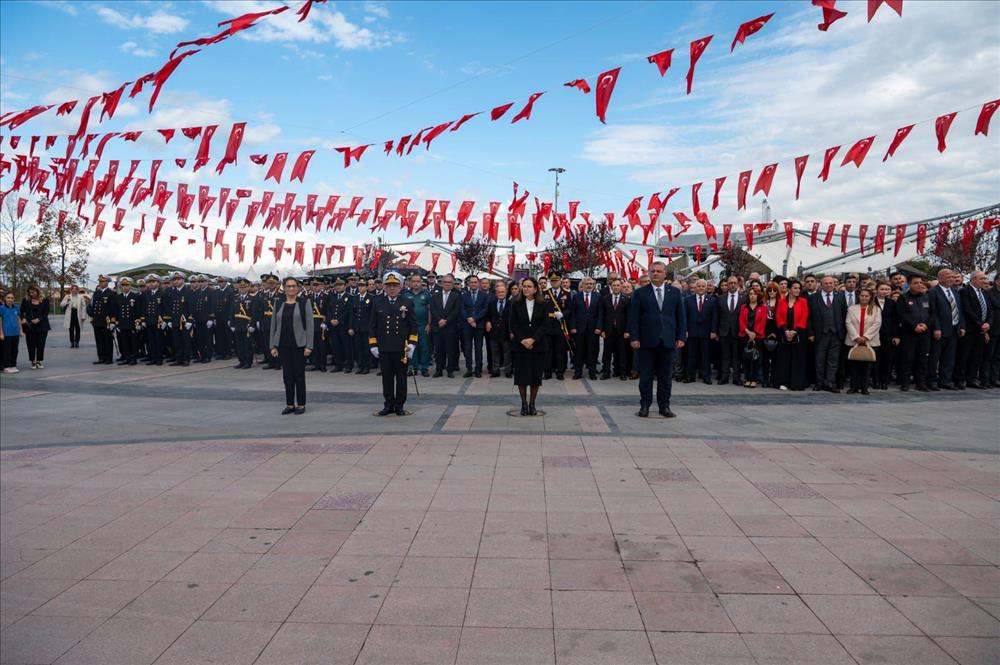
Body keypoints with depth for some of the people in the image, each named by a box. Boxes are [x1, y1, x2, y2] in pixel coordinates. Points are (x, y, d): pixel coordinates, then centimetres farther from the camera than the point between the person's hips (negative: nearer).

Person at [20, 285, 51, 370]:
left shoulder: (44, 300, 1)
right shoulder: (25, 300, 4)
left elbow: (46, 312, -3)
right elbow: (21, 311, 7)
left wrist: (39, 319, -17)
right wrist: (23, 318, -11)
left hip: (42, 325, -1)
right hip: (29, 326, 1)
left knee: (41, 344, 1)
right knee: (31, 344, 1)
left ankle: (39, 361, 12)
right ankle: (33, 361, 10)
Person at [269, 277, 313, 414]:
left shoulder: (304, 302, -2)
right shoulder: (278, 304, 8)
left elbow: (310, 325, -6)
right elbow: (273, 325, 9)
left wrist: (309, 346, -12)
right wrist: (273, 346, 3)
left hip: (299, 345, -3)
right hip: (283, 345, 3)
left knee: (299, 375, 2)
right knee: (287, 375, 7)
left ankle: (301, 404, 12)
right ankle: (290, 404, 16)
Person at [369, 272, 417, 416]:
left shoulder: (407, 303, 1)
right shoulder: (378, 303, 4)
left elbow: (413, 325, 2)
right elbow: (372, 325, 7)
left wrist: (412, 344, -6)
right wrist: (373, 345, 2)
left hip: (402, 348, -1)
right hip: (384, 348, 1)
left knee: (401, 378, 7)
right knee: (387, 378, 8)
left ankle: (399, 405, 16)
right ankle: (388, 404, 17)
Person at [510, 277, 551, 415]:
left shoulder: (544, 304, 0)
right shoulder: (516, 304, 3)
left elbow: (546, 324, -6)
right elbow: (513, 325, 0)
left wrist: (533, 339, -15)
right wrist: (522, 340, -12)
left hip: (538, 346, 0)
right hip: (520, 345, 1)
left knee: (536, 375, 3)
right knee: (522, 375, 1)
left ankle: (532, 404, 14)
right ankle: (524, 404, 12)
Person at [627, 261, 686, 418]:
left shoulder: (674, 292, 8)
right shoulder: (640, 293, 1)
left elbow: (681, 316, 8)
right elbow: (633, 317, -1)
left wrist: (681, 337, 0)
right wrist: (634, 338, -9)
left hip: (668, 341, 2)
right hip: (647, 341, -2)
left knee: (666, 376, 7)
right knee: (645, 376, 4)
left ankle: (664, 406, 16)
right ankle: (645, 406, 12)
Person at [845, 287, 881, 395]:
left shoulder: (876, 309, 7)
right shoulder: (852, 308, 9)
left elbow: (877, 324, -3)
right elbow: (848, 323, 0)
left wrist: (865, 337, -12)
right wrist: (856, 337, -11)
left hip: (870, 341, 0)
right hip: (854, 341, 1)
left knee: (867, 365, 0)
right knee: (854, 365, 1)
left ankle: (864, 387, 6)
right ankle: (854, 387, 5)